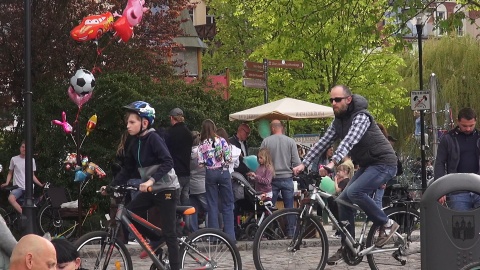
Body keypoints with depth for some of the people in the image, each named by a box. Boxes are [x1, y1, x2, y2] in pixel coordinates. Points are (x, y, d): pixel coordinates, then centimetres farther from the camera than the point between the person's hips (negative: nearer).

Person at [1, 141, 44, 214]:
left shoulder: (31, 160, 10)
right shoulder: (14, 159, 6)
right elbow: (10, 173, 15)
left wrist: (41, 184, 3)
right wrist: (7, 183, -3)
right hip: (18, 187, -2)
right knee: (11, 198, -32)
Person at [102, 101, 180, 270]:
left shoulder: (153, 138, -16)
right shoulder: (136, 143, 7)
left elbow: (168, 162, -27)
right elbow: (127, 170, 11)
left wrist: (151, 180, -36)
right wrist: (111, 186, 1)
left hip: (166, 189, -8)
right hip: (150, 189, 8)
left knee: (168, 233, -6)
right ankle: (155, 241, 16)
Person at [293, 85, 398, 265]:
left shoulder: (361, 117, -20)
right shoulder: (338, 121, 7)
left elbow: (350, 140, -35)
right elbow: (323, 142, 3)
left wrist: (333, 163, -48)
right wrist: (303, 164, -7)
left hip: (383, 163, -9)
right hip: (367, 165, 9)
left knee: (354, 192, -27)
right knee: (343, 200, 1)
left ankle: (387, 224, -11)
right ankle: (347, 248, 9)